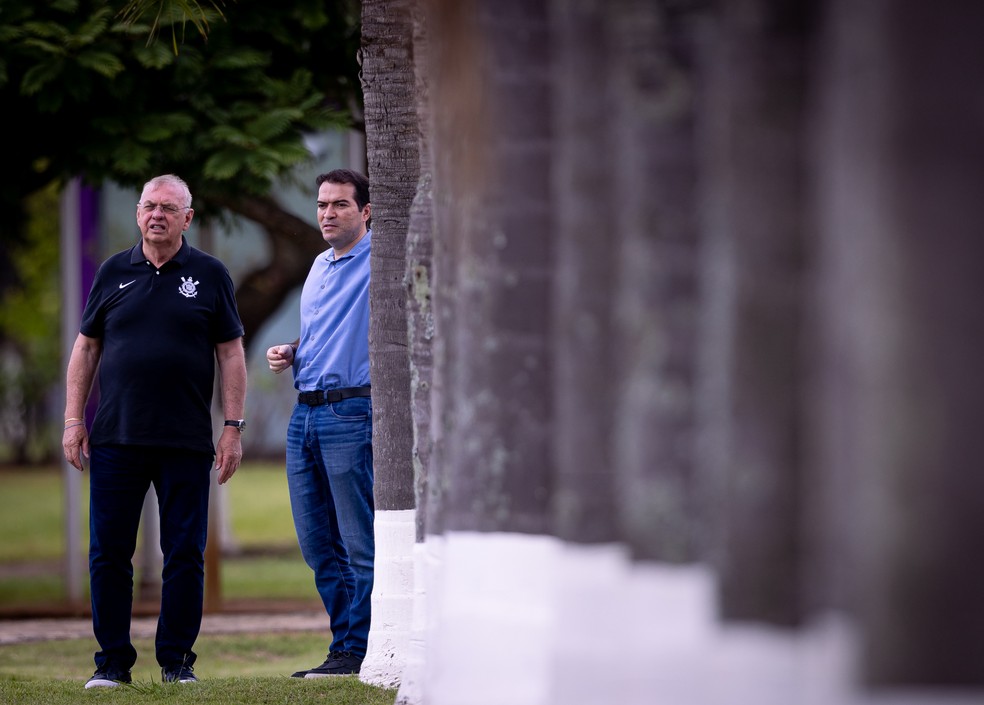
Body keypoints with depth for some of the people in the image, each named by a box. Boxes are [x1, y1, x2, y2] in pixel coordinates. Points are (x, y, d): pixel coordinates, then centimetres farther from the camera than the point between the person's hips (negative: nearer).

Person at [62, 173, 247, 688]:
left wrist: (233, 427, -1)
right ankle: (112, 661, 8)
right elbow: (85, 348, 12)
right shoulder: (113, 274, 9)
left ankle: (176, 660, 9)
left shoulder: (209, 276, 6)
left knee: (185, 556, 0)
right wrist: (73, 420, 5)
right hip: (115, 437, 1)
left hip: (186, 443, -1)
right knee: (108, 553, 1)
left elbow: (231, 354, 5)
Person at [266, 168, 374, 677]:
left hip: (351, 411, -8)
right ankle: (342, 646, 16)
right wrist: (288, 353, 15)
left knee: (359, 545, -4)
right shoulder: (320, 267, 20)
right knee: (317, 544, 9)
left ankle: (358, 652, -1)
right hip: (305, 414, 8)